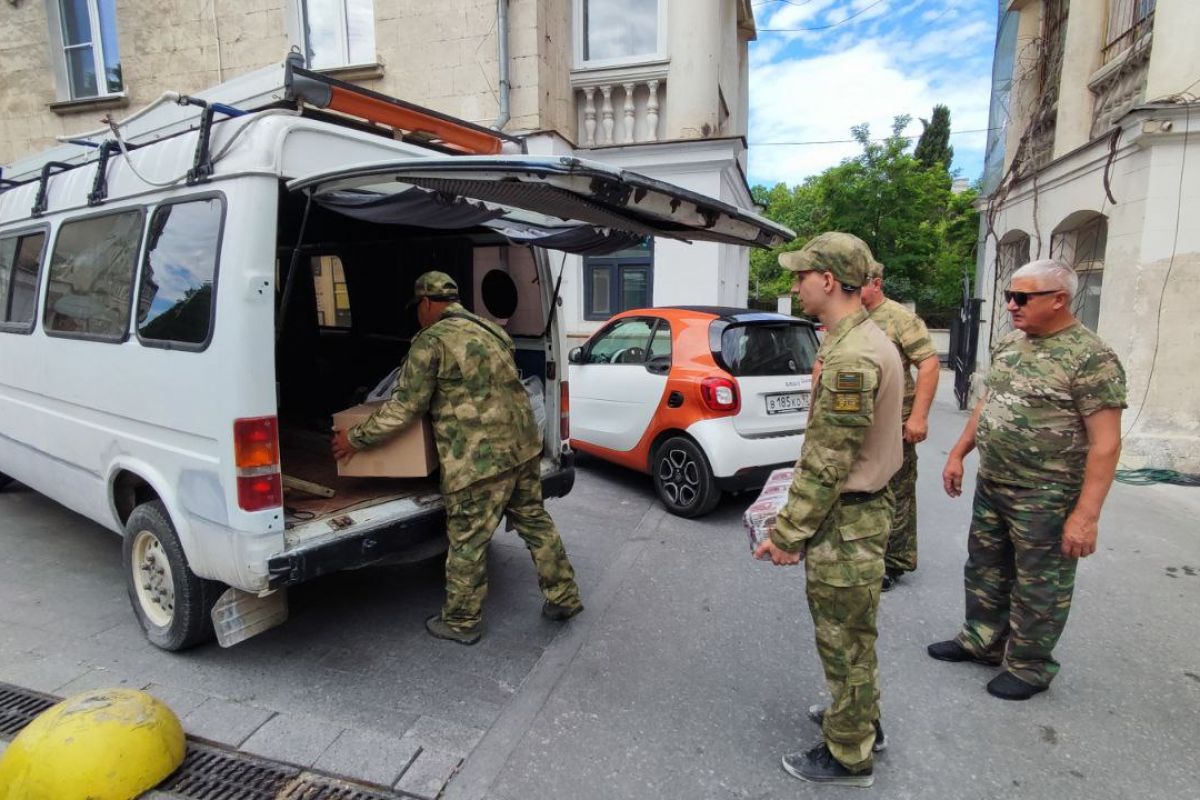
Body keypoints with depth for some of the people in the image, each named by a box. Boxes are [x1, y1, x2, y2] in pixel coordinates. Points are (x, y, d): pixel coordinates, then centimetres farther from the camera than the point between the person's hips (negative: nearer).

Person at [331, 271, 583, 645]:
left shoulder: (431, 340, -9)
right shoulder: (490, 330, 16)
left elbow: (404, 407, -8)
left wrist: (355, 437, 4)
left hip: (482, 458, -8)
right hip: (523, 445, 8)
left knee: (467, 542, 8)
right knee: (535, 521, 20)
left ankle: (461, 622, 24)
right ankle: (564, 597, 31)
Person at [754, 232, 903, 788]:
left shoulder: (850, 357, -25)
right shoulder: (867, 340, 8)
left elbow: (826, 464, -24)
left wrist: (787, 533, -15)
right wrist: (799, 520, 19)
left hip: (845, 522, -10)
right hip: (862, 508, 10)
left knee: (844, 641, 8)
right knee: (851, 634, 25)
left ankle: (848, 756, 27)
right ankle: (860, 719, 44)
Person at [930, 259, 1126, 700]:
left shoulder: (1091, 358, -16)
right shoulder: (1008, 344, 6)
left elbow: (1105, 444, -18)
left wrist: (1086, 515, -22)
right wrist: (958, 453, 13)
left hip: (1045, 497, -7)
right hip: (990, 484, 7)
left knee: (1039, 586, 9)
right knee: (985, 569, 19)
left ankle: (1029, 666, 28)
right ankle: (982, 639, 38)